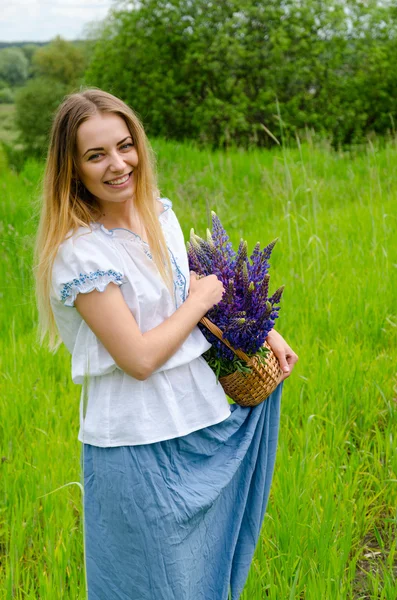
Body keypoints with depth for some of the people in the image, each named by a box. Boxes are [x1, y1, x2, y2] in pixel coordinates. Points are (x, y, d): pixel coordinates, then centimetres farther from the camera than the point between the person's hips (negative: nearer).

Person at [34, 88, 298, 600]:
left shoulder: (159, 213, 3)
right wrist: (202, 300, -11)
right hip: (139, 445, -7)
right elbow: (139, 358, -22)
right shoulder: (79, 251, -20)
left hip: (202, 421, 7)